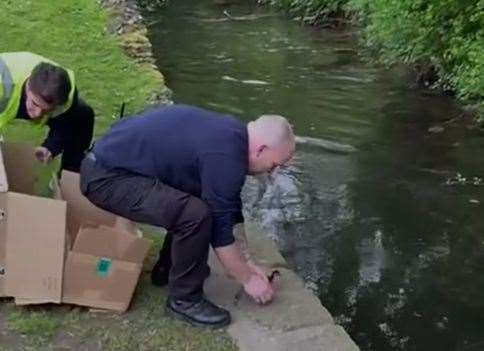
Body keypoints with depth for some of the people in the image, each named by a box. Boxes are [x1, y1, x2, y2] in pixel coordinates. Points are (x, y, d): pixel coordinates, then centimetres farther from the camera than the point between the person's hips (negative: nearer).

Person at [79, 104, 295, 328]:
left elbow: (230, 210, 16)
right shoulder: (225, 156, -22)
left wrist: (247, 262, 17)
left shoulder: (230, 136, 8)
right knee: (196, 214, -21)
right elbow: (221, 230, -15)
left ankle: (167, 269, 29)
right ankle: (184, 299, -1)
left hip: (116, 156, 10)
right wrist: (248, 279, -2)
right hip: (106, 176, -10)